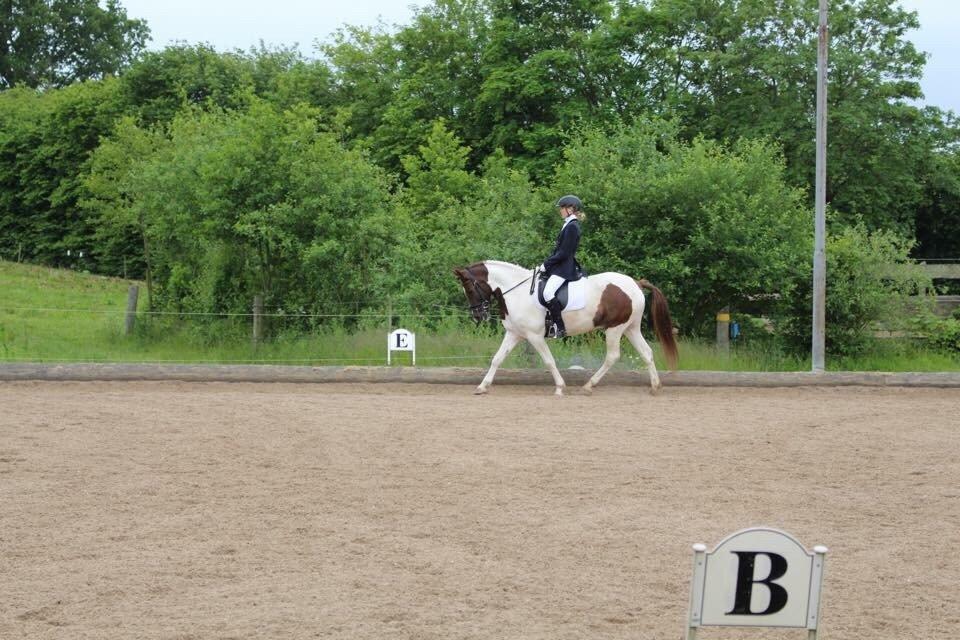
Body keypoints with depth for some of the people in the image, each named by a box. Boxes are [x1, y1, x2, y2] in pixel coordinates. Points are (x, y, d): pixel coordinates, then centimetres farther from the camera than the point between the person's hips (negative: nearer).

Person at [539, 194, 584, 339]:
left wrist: (546, 264, -13)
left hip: (564, 267, -11)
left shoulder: (572, 227, -14)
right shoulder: (568, 225, 17)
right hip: (559, 266, 11)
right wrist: (547, 263, 9)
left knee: (548, 292, -28)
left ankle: (559, 328, -27)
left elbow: (563, 253, -18)